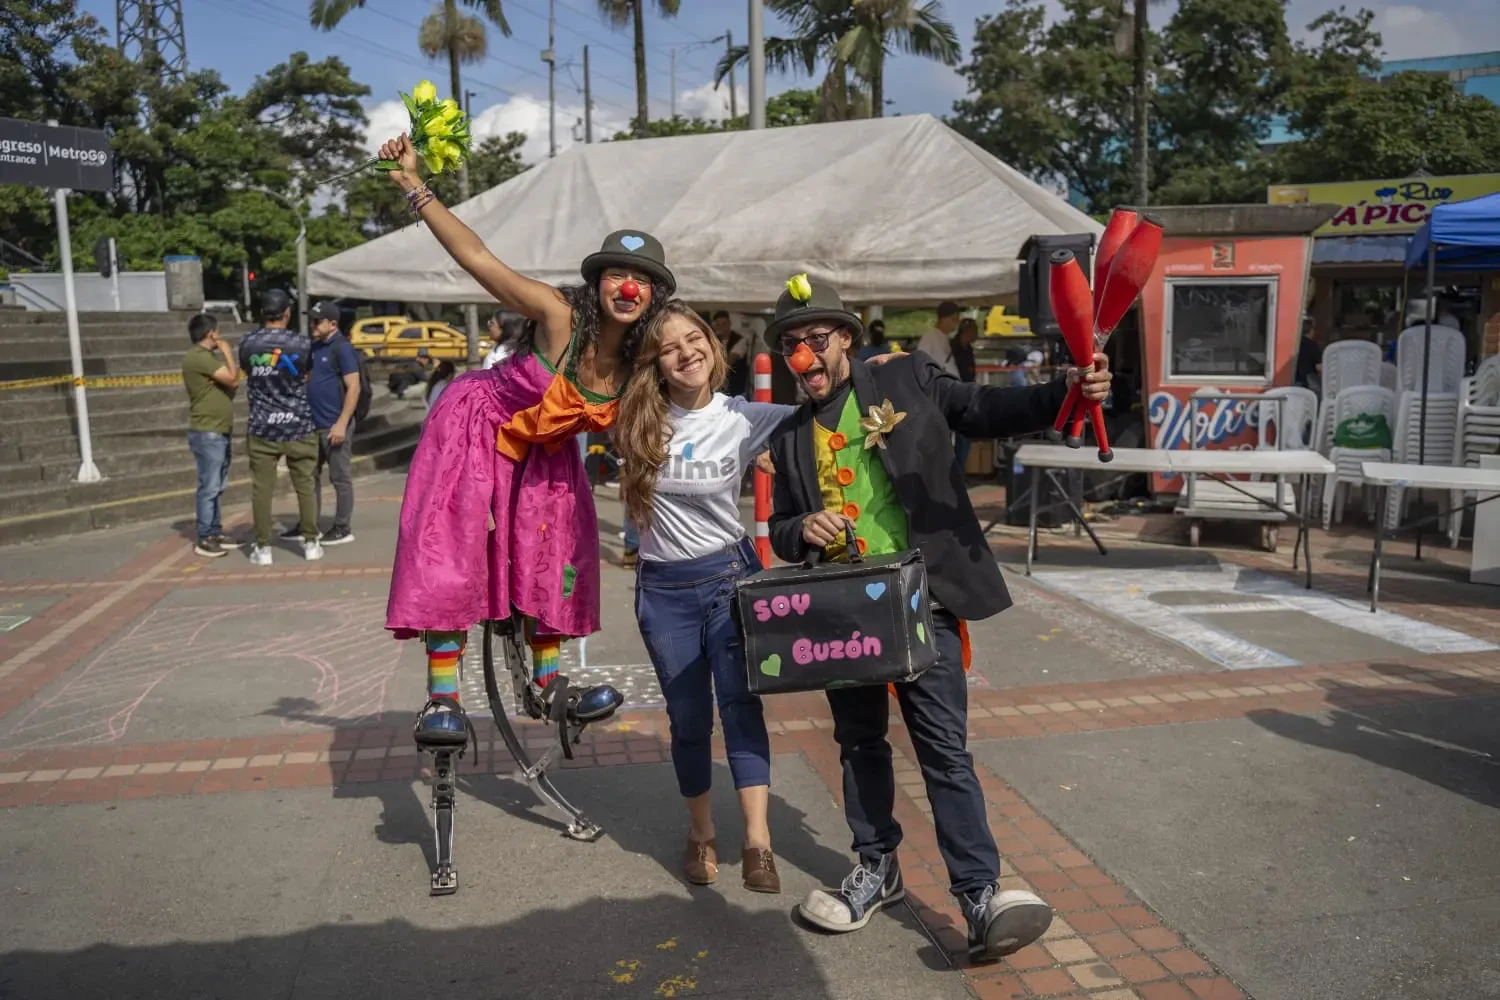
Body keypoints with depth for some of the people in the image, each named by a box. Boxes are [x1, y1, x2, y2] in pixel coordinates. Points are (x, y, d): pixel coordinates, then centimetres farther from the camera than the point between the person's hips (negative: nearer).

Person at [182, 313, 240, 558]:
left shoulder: (209, 357, 19)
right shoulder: (198, 357, -14)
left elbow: (229, 386, 19)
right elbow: (232, 379, -19)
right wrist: (227, 352, -7)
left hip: (219, 431, 10)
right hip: (207, 433, -10)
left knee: (217, 487, 13)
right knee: (209, 487, -8)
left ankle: (214, 532, 20)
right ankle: (204, 540, -3)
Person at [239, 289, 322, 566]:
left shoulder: (248, 343, -1)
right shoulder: (301, 343, -5)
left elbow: (247, 375, 13)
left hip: (262, 427, 1)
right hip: (298, 426, 0)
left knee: (262, 489, 4)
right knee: (305, 486, 8)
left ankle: (262, 548, 7)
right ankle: (310, 542, 13)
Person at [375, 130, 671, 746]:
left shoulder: (641, 364, -15)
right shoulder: (559, 315, -29)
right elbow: (475, 257, -31)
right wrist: (415, 187, -36)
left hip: (544, 452, 5)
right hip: (479, 428, -5)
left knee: (554, 554, 4)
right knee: (452, 552, -12)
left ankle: (545, 686, 18)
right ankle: (442, 699, -6)